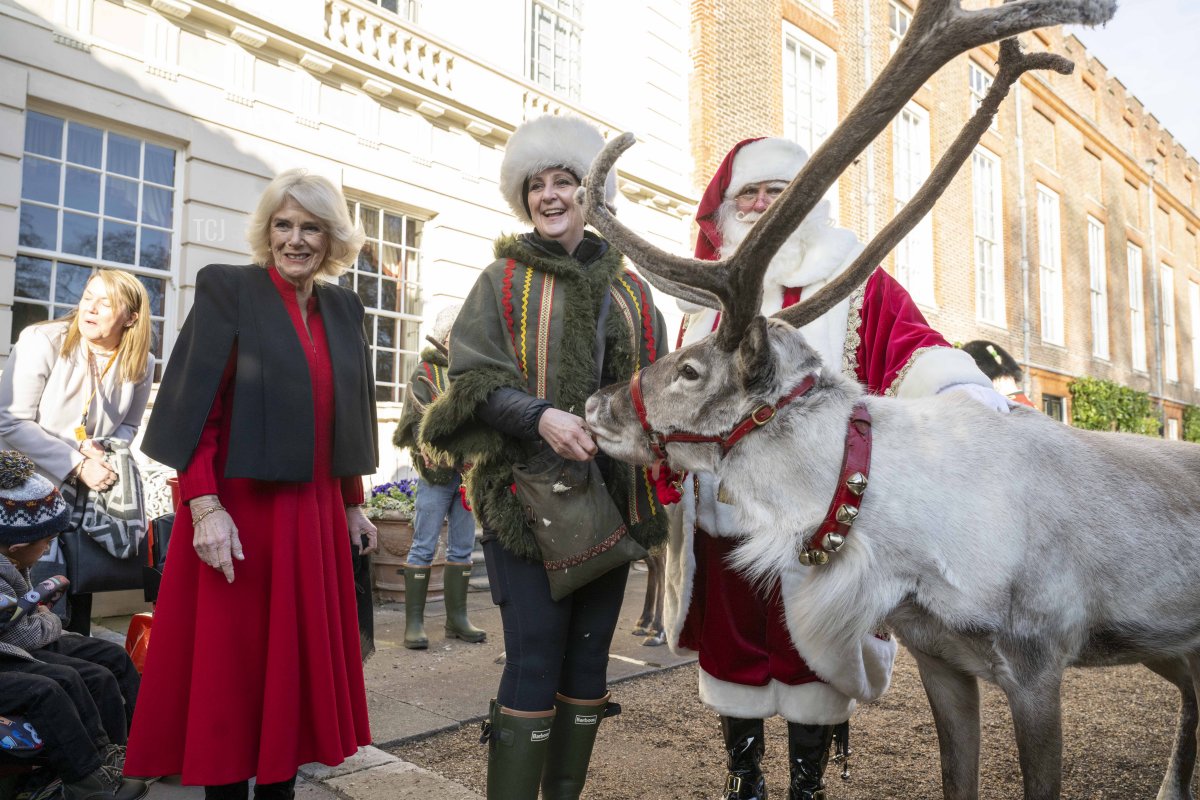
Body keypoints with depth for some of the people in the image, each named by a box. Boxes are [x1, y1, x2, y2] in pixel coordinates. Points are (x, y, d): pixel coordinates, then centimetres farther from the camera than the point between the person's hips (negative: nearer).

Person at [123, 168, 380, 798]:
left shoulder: (342, 308, 11)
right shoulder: (228, 291, -4)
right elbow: (193, 408, -10)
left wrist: (354, 504, 14)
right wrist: (205, 507, -18)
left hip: (315, 516, 5)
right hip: (239, 511, -5)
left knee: (300, 664, 12)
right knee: (230, 667, 5)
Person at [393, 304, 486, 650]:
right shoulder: (426, 371, 2)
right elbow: (416, 420, -7)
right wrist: (431, 452, -23)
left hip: (470, 472, 5)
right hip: (436, 473, -5)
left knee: (462, 548, 10)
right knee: (424, 547, -2)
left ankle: (457, 619, 19)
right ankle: (414, 622, 4)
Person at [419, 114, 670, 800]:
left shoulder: (631, 293, 14)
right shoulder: (503, 281, 5)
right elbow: (473, 380, -3)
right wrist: (540, 417, -21)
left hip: (613, 496, 4)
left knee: (589, 659, 11)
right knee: (534, 662, -6)